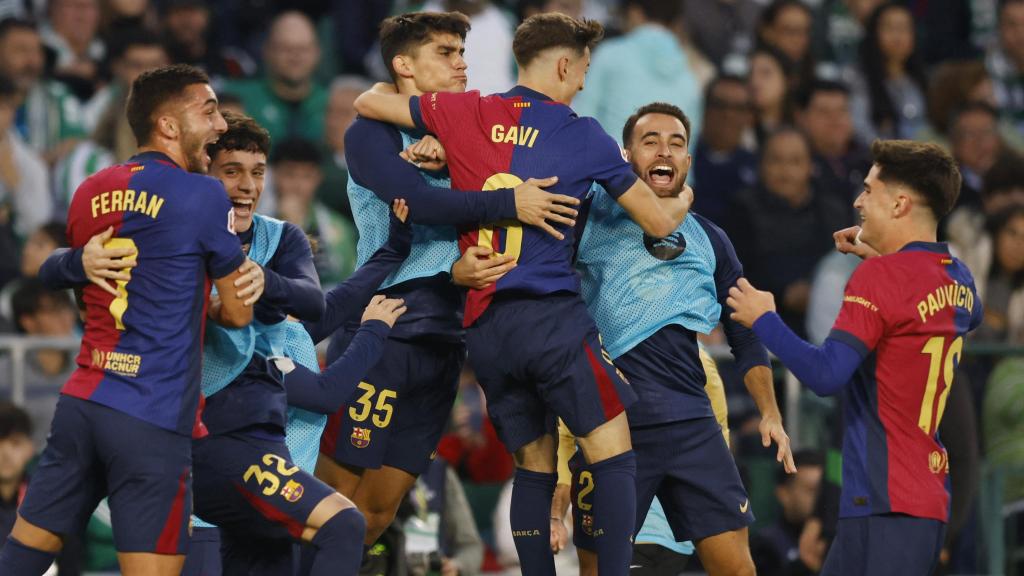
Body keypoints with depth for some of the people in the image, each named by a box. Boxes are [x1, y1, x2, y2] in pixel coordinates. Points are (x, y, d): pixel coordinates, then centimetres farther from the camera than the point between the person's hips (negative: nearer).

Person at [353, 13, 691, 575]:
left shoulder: (466, 114, 6)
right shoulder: (583, 136, -1)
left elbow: (368, 103, 16)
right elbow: (657, 222, 8)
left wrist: (389, 87, 35)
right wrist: (681, 202, 28)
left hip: (483, 328, 5)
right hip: (552, 316, -5)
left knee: (534, 466, 14)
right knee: (613, 454, 1)